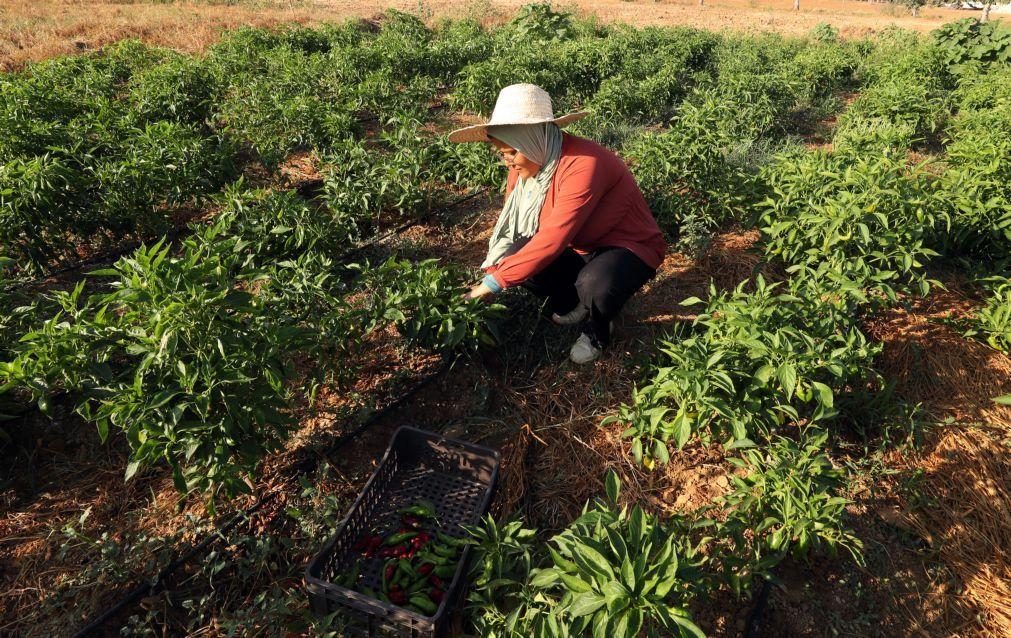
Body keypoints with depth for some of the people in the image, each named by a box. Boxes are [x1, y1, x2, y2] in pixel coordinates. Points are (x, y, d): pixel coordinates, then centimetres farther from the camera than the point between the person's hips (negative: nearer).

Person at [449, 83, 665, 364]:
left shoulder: (583, 164, -32)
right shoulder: (526, 162, -8)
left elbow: (553, 239, -36)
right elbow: (510, 223, -3)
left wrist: (495, 283, -33)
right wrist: (492, 273, -18)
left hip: (629, 247, -7)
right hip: (580, 248, 7)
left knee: (594, 285, -38)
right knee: (517, 257, -16)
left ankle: (597, 330, -1)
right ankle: (575, 306, 9)